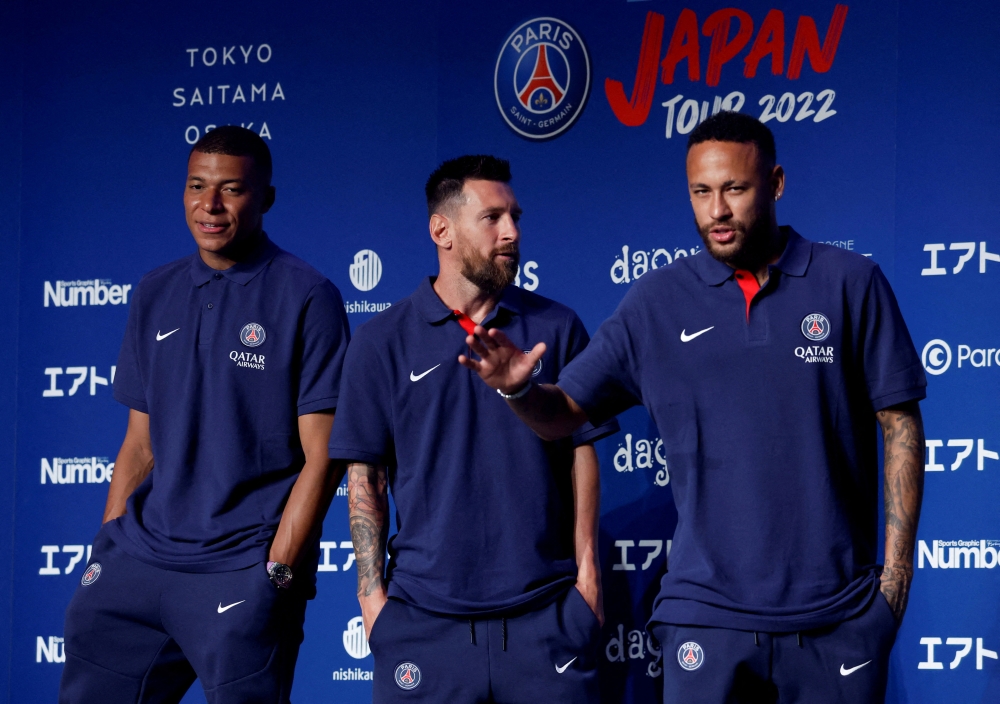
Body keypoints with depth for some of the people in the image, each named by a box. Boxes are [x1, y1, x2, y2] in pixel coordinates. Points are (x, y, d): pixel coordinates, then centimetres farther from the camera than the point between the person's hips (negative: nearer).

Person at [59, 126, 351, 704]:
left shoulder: (306, 298, -4)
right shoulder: (156, 296, 12)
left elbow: (321, 458, -7)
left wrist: (275, 574, -12)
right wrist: (107, 549, 7)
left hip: (241, 572, -5)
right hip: (140, 556, 5)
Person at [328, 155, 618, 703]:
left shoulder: (557, 329, 6)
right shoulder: (382, 341, 3)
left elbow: (580, 452, 8)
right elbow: (365, 477, 4)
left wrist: (587, 567, 1)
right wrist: (371, 593, -2)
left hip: (546, 610, 1)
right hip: (423, 616, -1)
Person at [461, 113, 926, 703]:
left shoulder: (851, 284, 1)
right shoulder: (657, 303, 5)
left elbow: (901, 426, 1)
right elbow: (564, 415, 7)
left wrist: (896, 573, -3)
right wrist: (519, 389, -16)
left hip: (839, 614, -1)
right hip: (708, 611, 1)